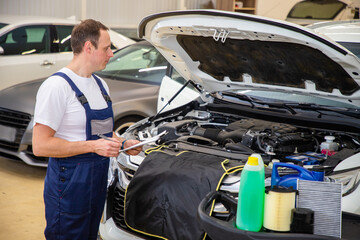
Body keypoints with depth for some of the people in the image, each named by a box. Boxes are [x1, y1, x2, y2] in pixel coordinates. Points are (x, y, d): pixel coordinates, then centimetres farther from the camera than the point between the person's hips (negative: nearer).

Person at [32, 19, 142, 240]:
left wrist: (123, 144, 5)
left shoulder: (100, 84, 13)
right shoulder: (57, 86, -17)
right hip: (69, 186, -8)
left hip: (98, 180, 8)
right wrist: (93, 146, -24)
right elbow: (40, 145, -22)